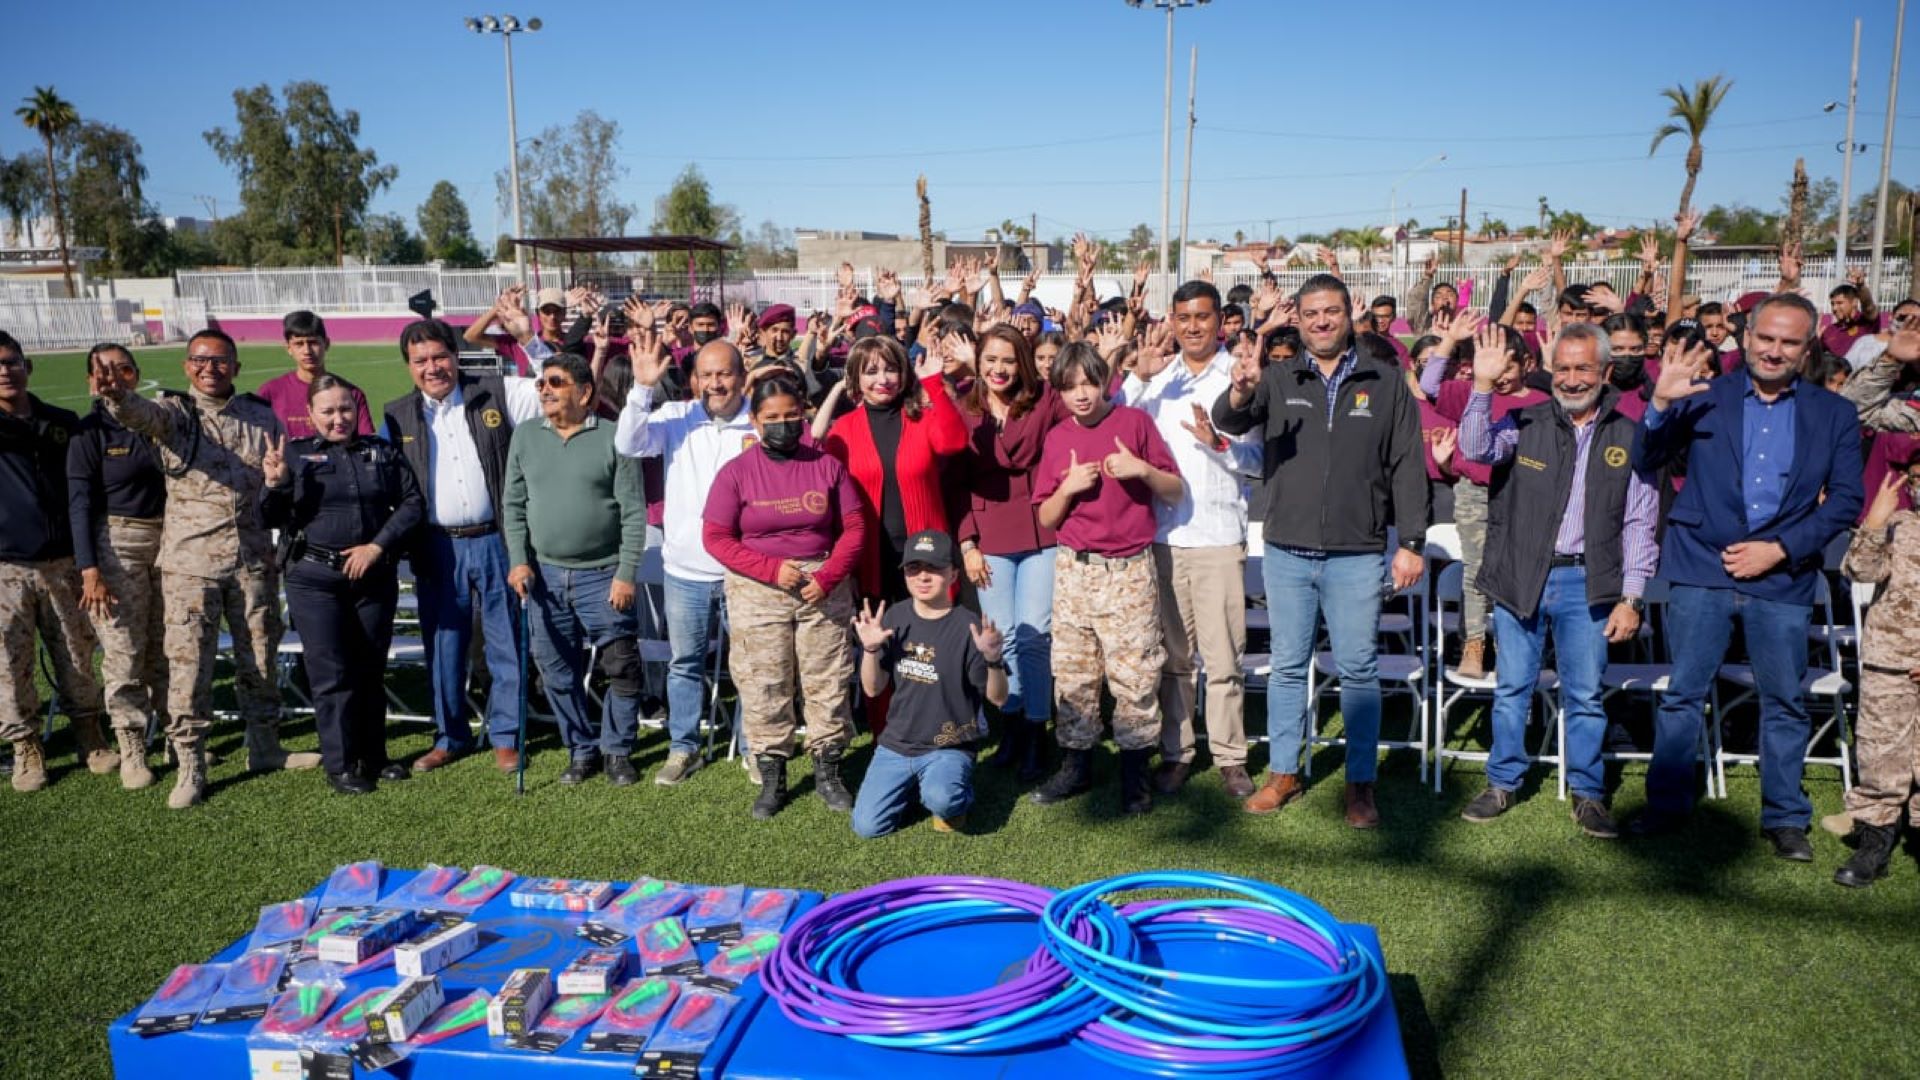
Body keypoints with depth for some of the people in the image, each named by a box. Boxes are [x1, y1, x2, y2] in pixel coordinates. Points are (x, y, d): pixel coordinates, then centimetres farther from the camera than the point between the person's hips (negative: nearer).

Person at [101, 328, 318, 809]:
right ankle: (190, 768, 8)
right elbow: (141, 413, -25)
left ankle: (265, 747, 28)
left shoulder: (261, 416, 9)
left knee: (259, 657, 12)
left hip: (254, 558, 3)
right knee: (188, 664, -2)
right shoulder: (175, 412, 0)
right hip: (191, 560, -3)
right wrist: (117, 396, -46)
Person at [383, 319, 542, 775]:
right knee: (443, 646, 11)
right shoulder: (398, 416, 6)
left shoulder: (497, 394, -1)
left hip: (495, 541, -2)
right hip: (438, 547, 2)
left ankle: (505, 736, 19)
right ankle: (451, 737, 26)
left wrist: (529, 339, -15)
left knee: (506, 643, 6)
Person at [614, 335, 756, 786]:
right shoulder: (676, 417, -1)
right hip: (686, 567, 2)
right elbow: (629, 444, -14)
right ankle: (683, 748, 27)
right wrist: (644, 387, -24)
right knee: (684, 662, 13)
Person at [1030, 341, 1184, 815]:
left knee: (1135, 673, -3)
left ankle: (1135, 772, 9)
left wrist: (1142, 469, -17)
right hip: (1074, 568, 3)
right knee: (1072, 673, 8)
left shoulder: (1135, 422, 0)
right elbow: (1046, 518, 9)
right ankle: (1076, 765, 20)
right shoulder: (1057, 439, 9)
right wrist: (1068, 487, -10)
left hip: (1129, 568, -3)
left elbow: (1176, 491, 2)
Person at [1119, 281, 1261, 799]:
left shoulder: (1240, 376, 2)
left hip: (1219, 536, -2)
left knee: (1223, 657, -1)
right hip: (1162, 532, 3)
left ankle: (1230, 756, 11)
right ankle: (1175, 751, 20)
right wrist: (1139, 377, -9)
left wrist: (1219, 443, -17)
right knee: (1172, 655, 10)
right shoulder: (1157, 375, 11)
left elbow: (1258, 460, 0)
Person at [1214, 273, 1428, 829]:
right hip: (1287, 551, 1)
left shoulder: (1386, 384, 4)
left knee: (1359, 669, 5)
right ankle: (1283, 773, 22)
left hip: (1357, 555, -1)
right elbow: (1228, 422, -11)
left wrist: (1411, 542, -2)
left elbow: (1407, 467, 3)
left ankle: (1361, 783, 16)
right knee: (1288, 666, 10)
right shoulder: (1278, 379, 6)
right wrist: (1240, 395, -34)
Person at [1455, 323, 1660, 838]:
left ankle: (1588, 794, 19)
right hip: (1520, 578, 0)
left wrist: (1631, 597, -1)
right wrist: (1483, 385, -24)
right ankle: (1503, 783, 22)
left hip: (1586, 584, 0)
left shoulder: (1628, 438, 4)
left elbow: (1640, 524, 5)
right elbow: (1477, 449, -15)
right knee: (1512, 688, 9)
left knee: (1585, 695, 5)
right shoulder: (1525, 423, 4)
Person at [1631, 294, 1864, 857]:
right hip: (1701, 570, -1)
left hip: (1783, 578, 1)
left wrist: (1780, 549, -9)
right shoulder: (1705, 398, 5)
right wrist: (1661, 403, -17)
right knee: (1683, 694, 5)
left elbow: (1846, 499, 3)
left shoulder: (1834, 415, 7)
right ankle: (1667, 804, 17)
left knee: (1785, 703, 8)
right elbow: (1647, 462, 1)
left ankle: (1785, 818, 22)